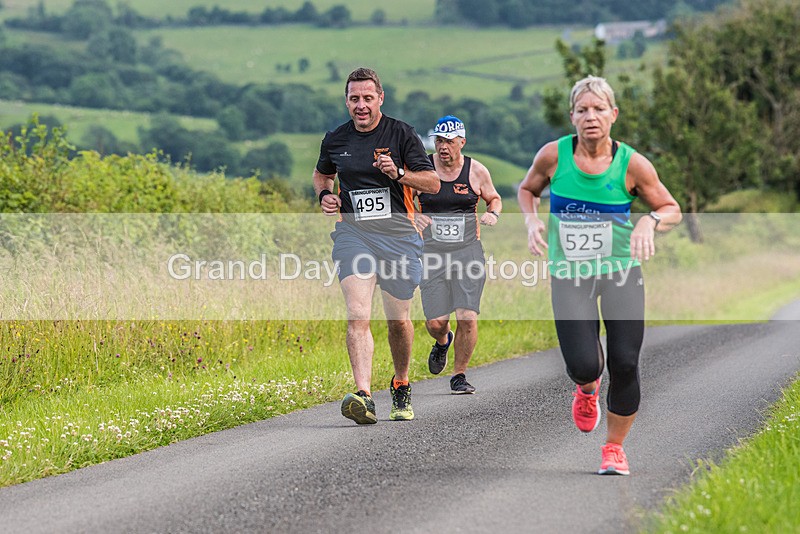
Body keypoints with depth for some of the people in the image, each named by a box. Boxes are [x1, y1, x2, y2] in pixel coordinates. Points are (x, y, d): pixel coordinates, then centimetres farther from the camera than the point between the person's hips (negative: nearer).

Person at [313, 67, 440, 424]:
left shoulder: (401, 134, -1)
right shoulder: (335, 140, 6)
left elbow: (433, 183, -2)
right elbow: (322, 174, 27)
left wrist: (398, 173, -19)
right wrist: (324, 195, 5)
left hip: (398, 235, -1)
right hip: (353, 234, 1)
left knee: (399, 320, 9)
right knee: (358, 315, -18)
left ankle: (401, 385, 35)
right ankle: (363, 396, -28)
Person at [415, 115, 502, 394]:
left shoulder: (476, 171, 2)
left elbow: (494, 198, 19)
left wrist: (493, 213, -3)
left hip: (468, 249, 0)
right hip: (433, 253, 0)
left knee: (467, 317, -12)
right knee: (435, 322, -4)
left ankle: (459, 375, 7)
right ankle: (442, 341, 34)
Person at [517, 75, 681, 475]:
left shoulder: (632, 164, -9)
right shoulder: (553, 155, -7)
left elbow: (672, 209, 3)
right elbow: (527, 189, 13)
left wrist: (649, 222, -18)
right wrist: (531, 220, -6)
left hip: (621, 268, 0)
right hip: (569, 273, 0)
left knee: (624, 364, -7)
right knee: (582, 364, -13)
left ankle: (615, 447, 17)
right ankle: (587, 388, 28)